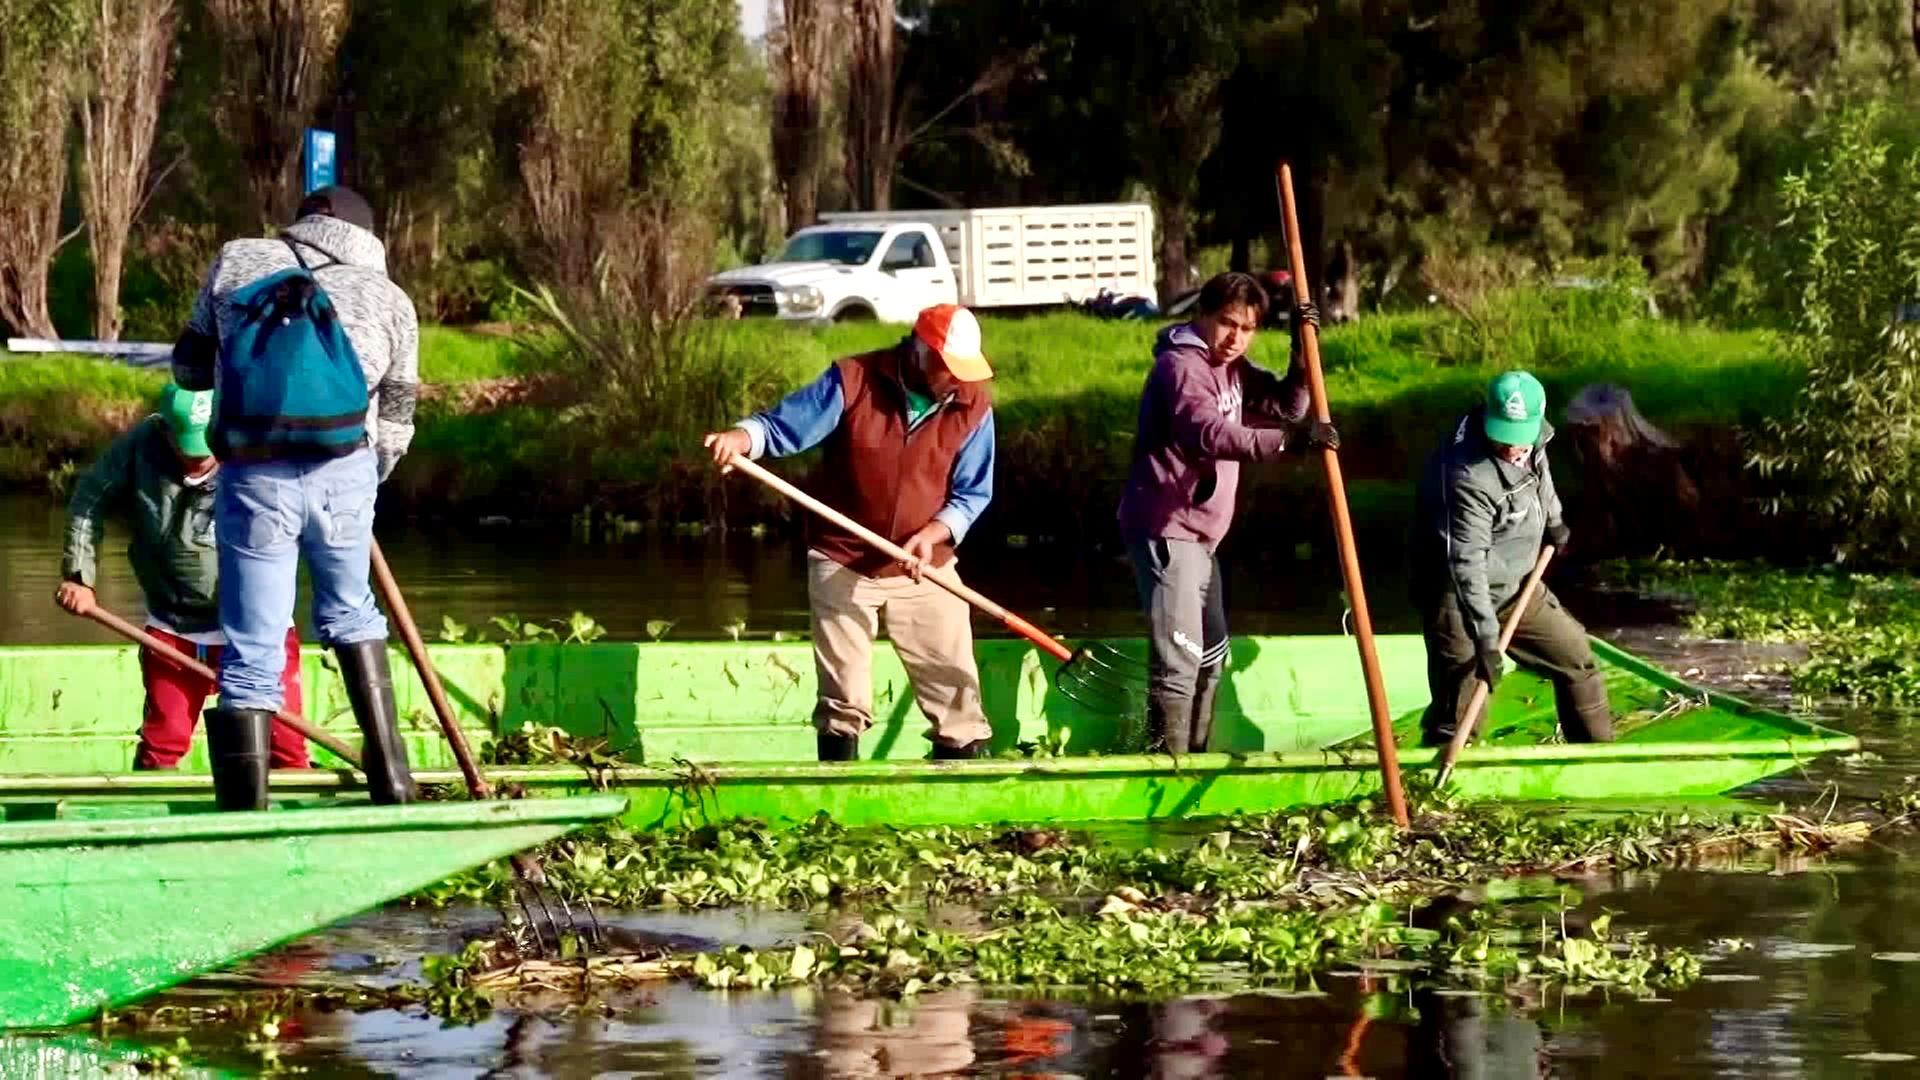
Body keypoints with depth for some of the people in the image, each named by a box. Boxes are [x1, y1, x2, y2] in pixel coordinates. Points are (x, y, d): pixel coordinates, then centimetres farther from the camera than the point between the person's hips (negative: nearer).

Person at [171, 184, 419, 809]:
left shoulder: (237, 263, 10)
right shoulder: (390, 300, 10)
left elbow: (190, 369, 18)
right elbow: (394, 423, 13)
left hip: (254, 478, -1)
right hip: (346, 476, 1)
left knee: (251, 656, 2)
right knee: (351, 615, 25)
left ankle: (246, 821, 0)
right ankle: (391, 779, 24)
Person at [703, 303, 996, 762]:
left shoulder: (972, 406, -6)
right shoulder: (853, 381, -13)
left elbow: (972, 494, -3)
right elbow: (781, 427, -14)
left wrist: (934, 533, -21)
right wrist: (742, 437, -36)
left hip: (925, 570, 2)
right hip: (842, 564, -2)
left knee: (955, 690, 3)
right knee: (842, 701, 6)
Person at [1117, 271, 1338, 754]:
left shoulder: (1233, 368, 13)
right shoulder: (1181, 366, -18)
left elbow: (1285, 406, 13)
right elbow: (1210, 435, -34)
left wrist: (1302, 353, -4)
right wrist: (1288, 439, -45)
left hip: (1199, 533, 10)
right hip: (1165, 530, -10)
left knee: (1211, 655, 19)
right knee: (1178, 656, -14)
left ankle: (1193, 756, 29)